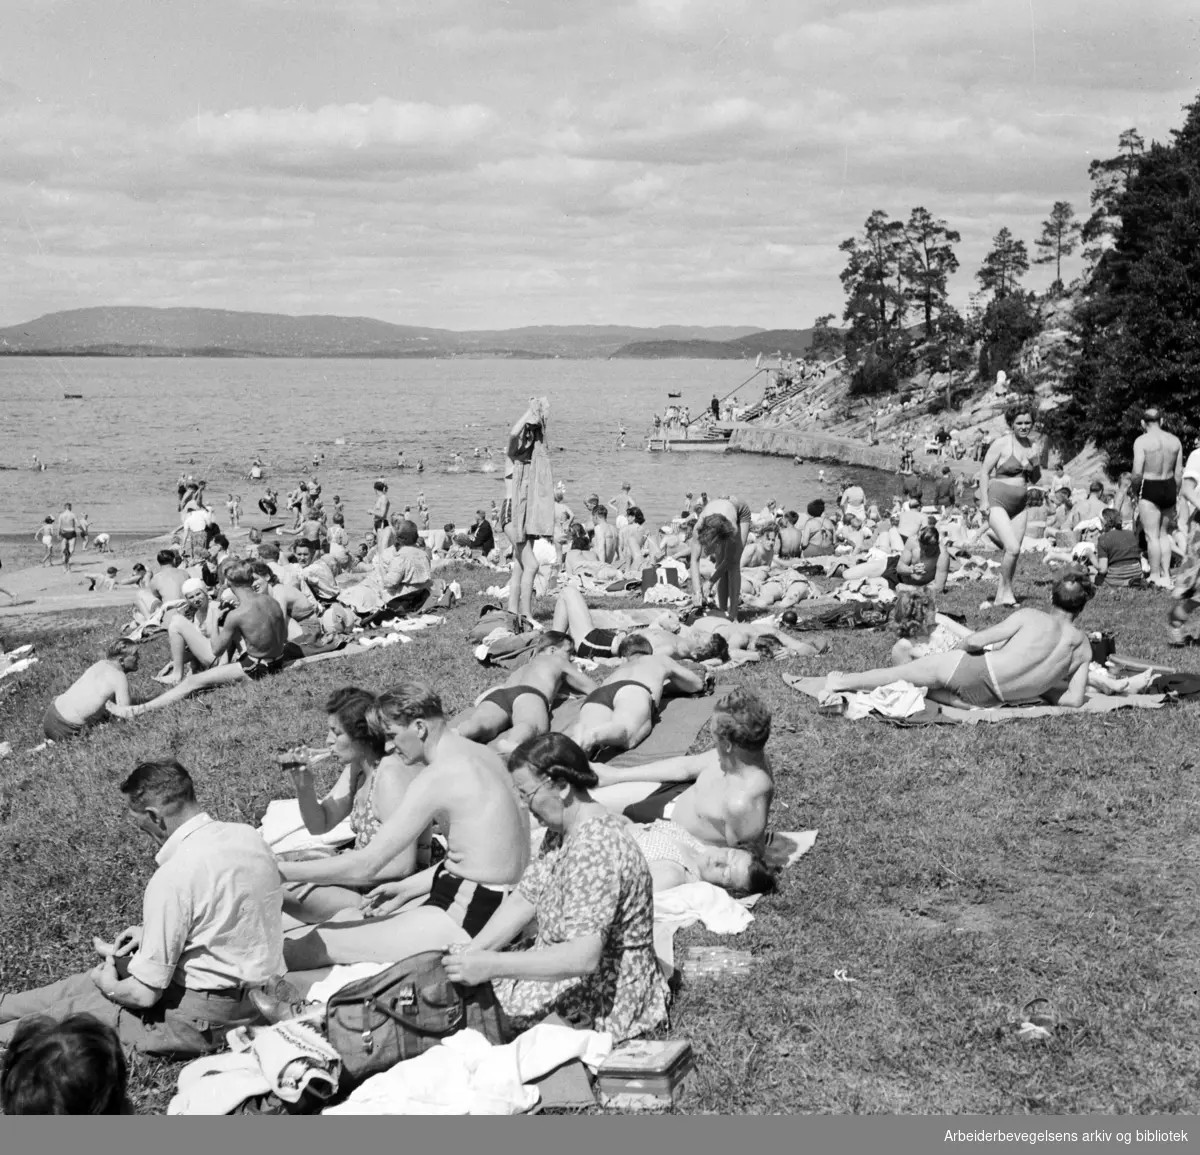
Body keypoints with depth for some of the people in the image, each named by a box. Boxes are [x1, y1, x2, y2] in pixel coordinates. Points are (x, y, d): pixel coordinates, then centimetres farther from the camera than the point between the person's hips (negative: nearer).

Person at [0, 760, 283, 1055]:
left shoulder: (172, 880, -26)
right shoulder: (247, 834, -3)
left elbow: (144, 995, -18)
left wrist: (110, 986, 3)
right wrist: (152, 932, 16)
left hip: (208, 1019, -8)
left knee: (73, 1010, 10)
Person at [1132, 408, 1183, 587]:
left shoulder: (1142, 441, -11)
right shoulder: (1175, 440, 4)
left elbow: (1137, 472, -17)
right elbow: (1179, 473, 6)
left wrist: (1135, 490, -1)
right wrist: (1175, 493, 16)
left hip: (1150, 488, -5)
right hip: (1170, 487, 5)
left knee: (1152, 535, 2)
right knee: (1164, 534, 18)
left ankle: (1155, 576, 6)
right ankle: (1166, 576, 17)